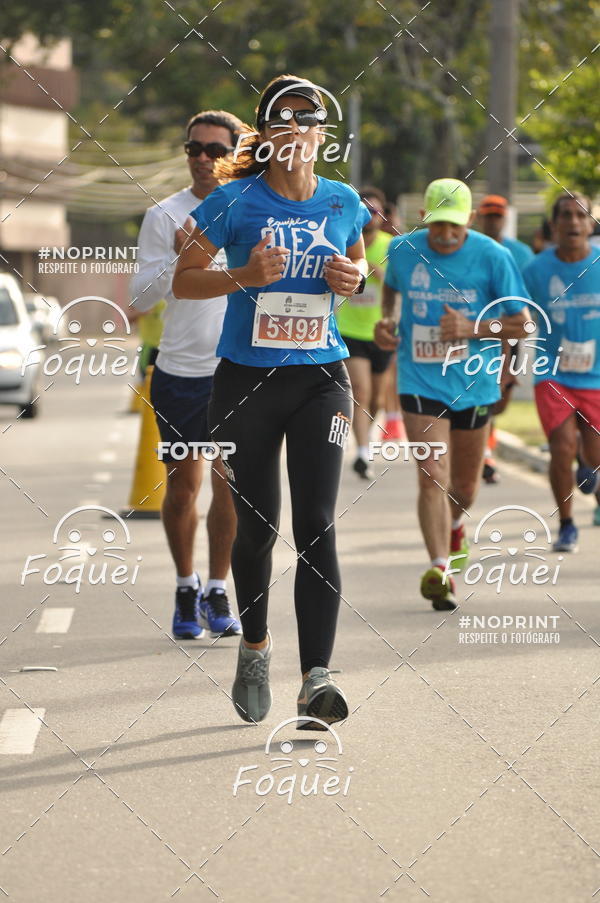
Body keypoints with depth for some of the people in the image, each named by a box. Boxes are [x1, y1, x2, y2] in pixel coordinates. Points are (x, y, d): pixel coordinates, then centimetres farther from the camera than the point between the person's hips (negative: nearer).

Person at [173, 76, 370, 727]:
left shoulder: (343, 203, 4)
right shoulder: (235, 202, -4)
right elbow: (182, 280, 1)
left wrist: (353, 278, -2)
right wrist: (243, 276, -16)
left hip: (320, 379, 1)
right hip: (245, 379, -1)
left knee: (316, 523, -12)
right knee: (255, 526, 8)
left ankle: (316, 678, -18)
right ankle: (254, 648, 33)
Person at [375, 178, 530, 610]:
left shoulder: (492, 256, -8)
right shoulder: (403, 250, -2)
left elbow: (522, 323, -4)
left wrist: (472, 328, -19)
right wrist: (386, 321, 4)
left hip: (474, 384, 1)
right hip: (421, 383, -1)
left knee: (464, 488, 14)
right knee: (433, 476, -18)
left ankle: (454, 525, 49)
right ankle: (440, 569, -23)